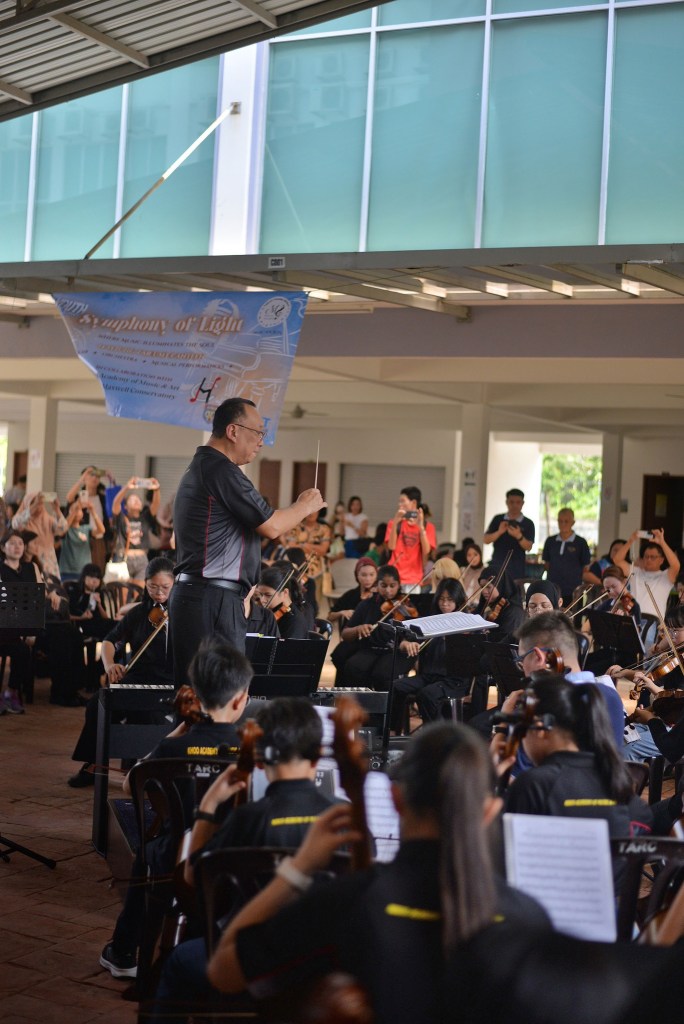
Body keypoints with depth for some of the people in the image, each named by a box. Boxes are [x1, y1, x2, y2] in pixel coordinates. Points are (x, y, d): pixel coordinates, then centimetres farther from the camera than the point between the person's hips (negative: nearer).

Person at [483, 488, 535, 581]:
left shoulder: (528, 524, 3)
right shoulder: (498, 520, 8)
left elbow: (528, 547, -5)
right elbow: (486, 540, 3)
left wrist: (518, 536, -25)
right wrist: (499, 532, -15)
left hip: (516, 569, -2)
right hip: (496, 566, 2)